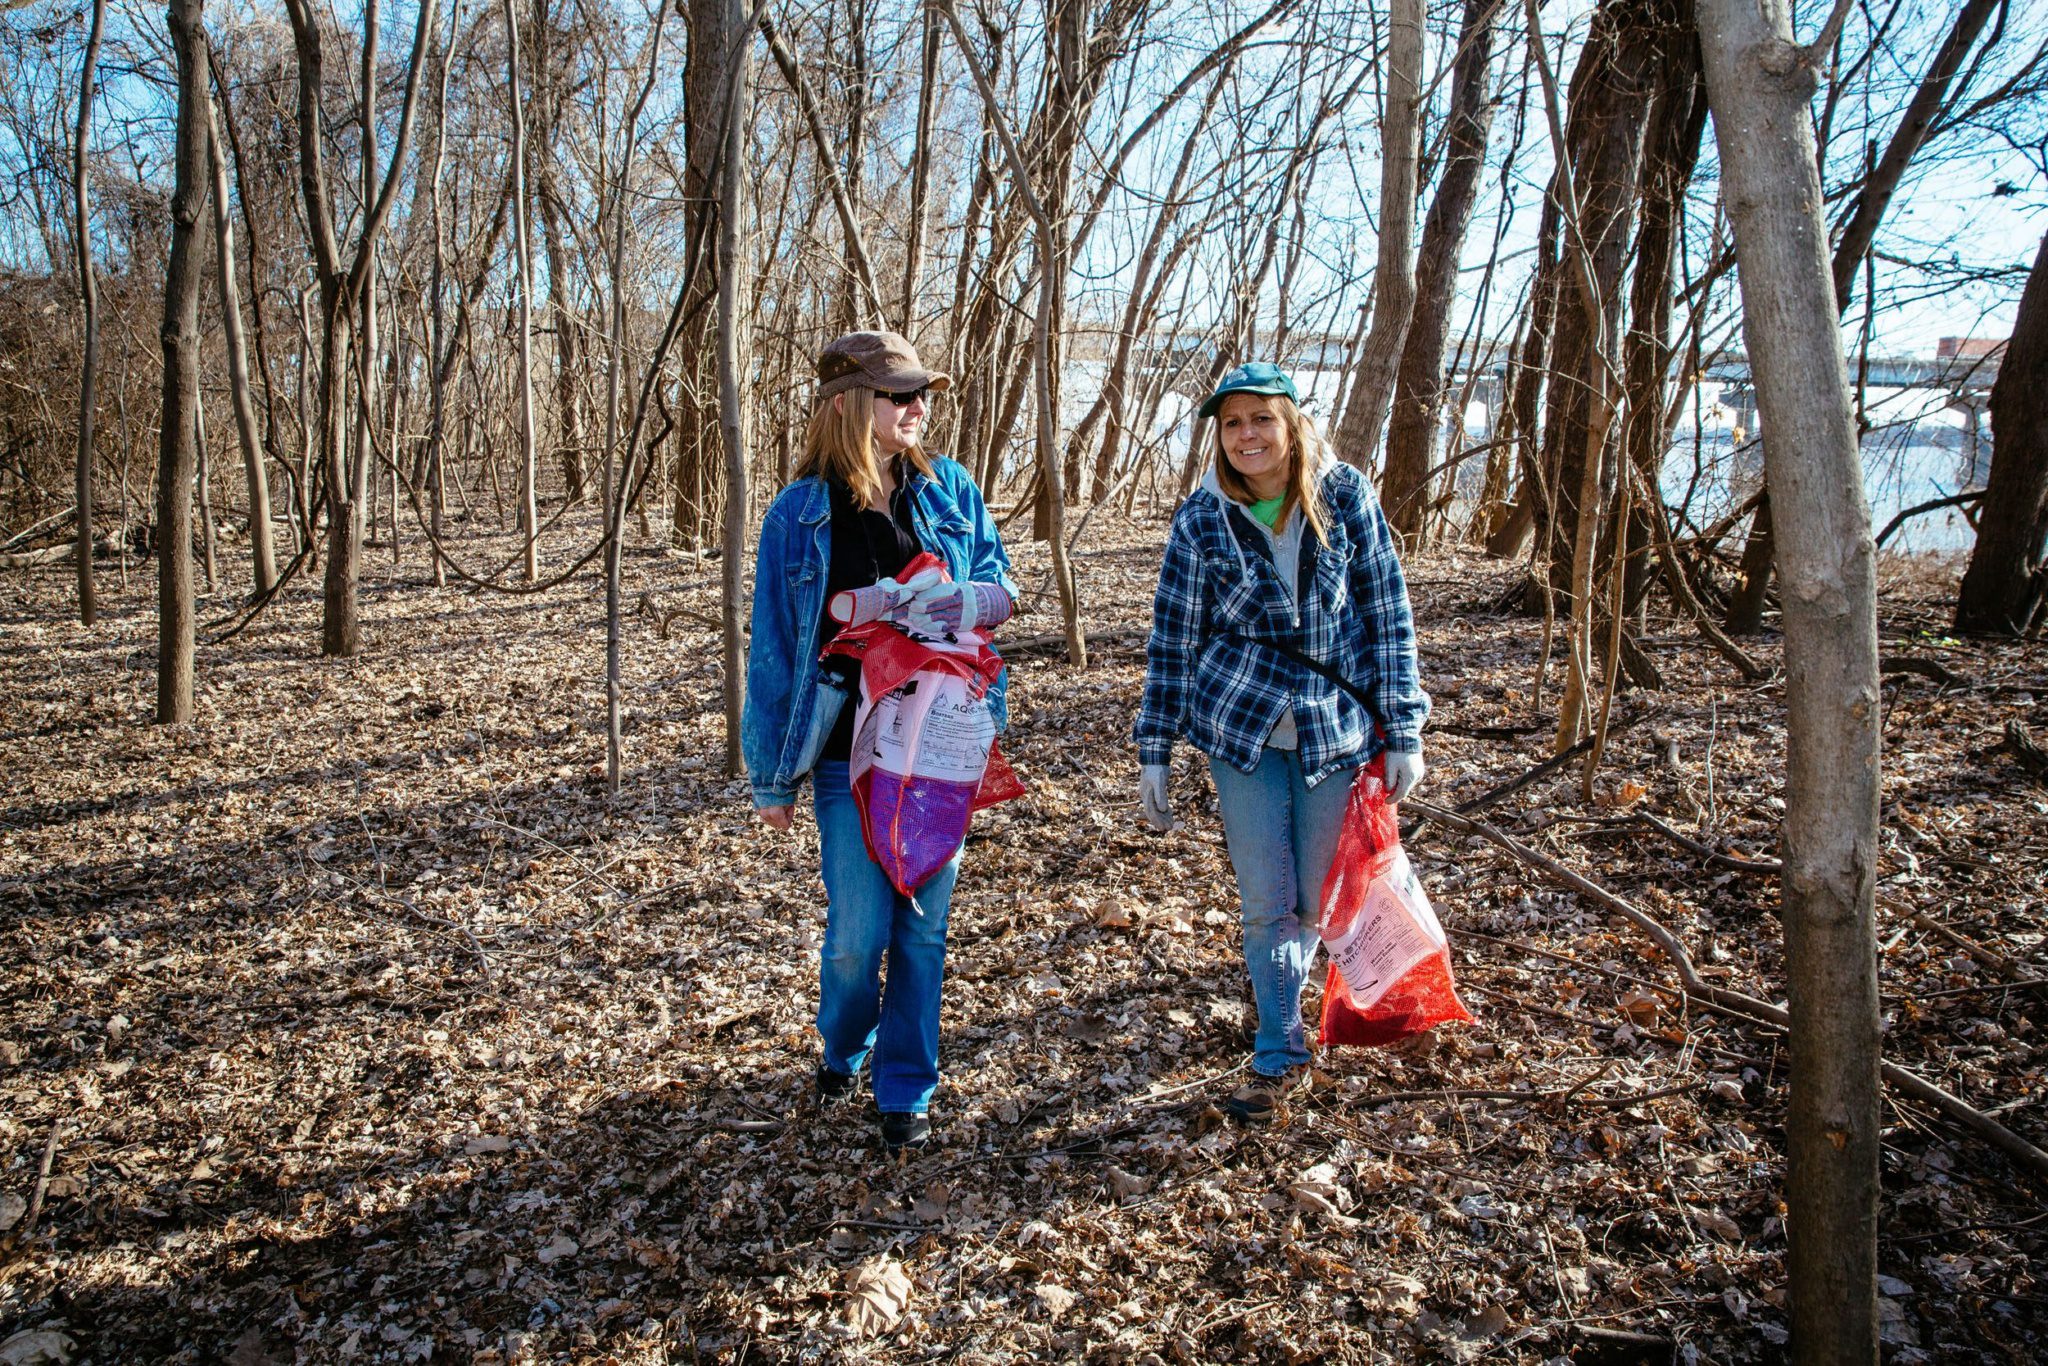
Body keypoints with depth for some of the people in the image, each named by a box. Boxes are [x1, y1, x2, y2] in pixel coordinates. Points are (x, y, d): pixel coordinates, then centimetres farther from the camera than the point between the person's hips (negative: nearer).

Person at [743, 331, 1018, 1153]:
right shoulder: (800, 513, -2)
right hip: (851, 754, -2)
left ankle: (907, 1089, 24)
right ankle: (843, 1049, 31)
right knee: (859, 930, -1)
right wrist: (773, 776, 2)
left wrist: (891, 607, -14)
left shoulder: (950, 490, 4)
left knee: (922, 924, 7)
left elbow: (998, 589, 5)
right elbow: (775, 648, 2)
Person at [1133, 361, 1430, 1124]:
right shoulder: (1202, 521, -5)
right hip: (1242, 726, -1)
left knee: (1315, 900, 11)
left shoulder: (1347, 498, -4)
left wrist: (1403, 732, -2)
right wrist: (1153, 752, 0)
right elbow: (1171, 639, 1)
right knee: (1267, 902, 0)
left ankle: (1278, 994, 42)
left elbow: (1389, 616, 0)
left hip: (1336, 726, 1)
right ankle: (1280, 1054, 18)